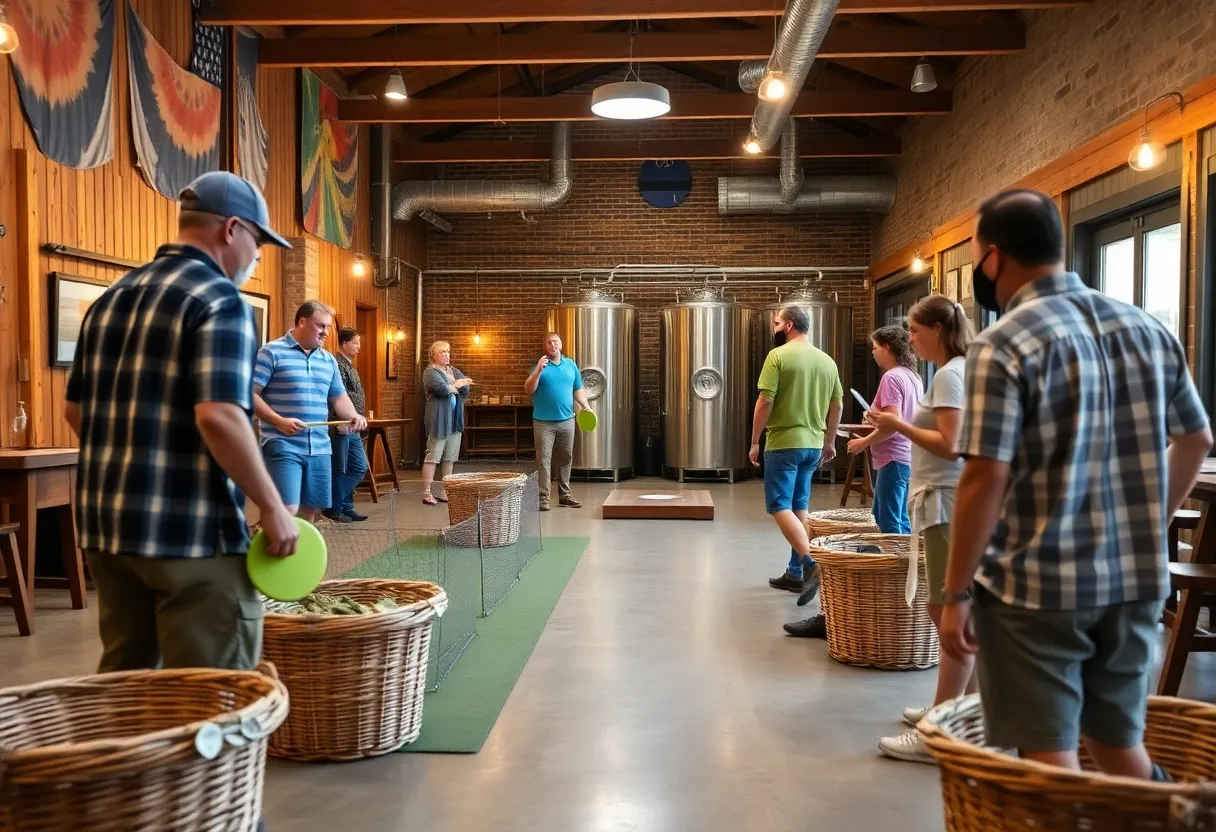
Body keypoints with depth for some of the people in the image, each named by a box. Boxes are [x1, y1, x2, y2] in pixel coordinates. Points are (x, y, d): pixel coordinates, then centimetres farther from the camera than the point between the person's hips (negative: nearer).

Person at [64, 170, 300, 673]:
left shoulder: (111, 298, 14)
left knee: (124, 677, 19)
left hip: (106, 521, 9)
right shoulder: (219, 299, -11)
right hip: (190, 528, -8)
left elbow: (76, 410, 19)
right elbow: (218, 416, -23)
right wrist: (273, 507, -15)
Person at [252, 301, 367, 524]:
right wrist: (279, 421, -20)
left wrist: (353, 415, -1)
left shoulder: (328, 360, 16)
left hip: (320, 448, 7)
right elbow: (250, 394, -9)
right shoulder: (272, 352, -4)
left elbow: (339, 397, 21)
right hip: (282, 445, -7)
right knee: (287, 510, -15)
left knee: (309, 510, 10)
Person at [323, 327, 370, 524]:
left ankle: (345, 507, 18)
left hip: (352, 428, 10)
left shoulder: (349, 365, 19)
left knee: (359, 467, 11)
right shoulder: (337, 364, -12)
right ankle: (333, 508, 10)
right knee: (339, 470, -1)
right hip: (341, 427, -10)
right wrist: (341, 421, -25)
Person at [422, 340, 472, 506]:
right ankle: (427, 493, -2)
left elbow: (466, 388, 5)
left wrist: (452, 384, -10)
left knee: (449, 458, 7)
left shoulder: (454, 371, 18)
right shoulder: (431, 372, -4)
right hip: (439, 420, -7)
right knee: (433, 457, -5)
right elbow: (443, 389, -20)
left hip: (455, 420, 7)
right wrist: (458, 385, -3)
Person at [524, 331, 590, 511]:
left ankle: (564, 495, 20)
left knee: (566, 458, 11)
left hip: (567, 420, 4)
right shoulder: (539, 365, -1)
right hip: (544, 421, -4)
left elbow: (578, 389, 14)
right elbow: (529, 390, -9)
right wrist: (538, 370, -22)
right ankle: (543, 497, -4)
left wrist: (585, 405, -2)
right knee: (543, 459, -5)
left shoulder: (571, 364, 10)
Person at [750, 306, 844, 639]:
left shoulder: (778, 356, -11)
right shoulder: (827, 361, 9)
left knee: (780, 506, -4)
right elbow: (837, 405, 13)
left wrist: (755, 441, -6)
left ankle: (810, 564, -19)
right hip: (813, 444, 7)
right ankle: (795, 572, 18)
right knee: (798, 507, 15)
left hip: (784, 443, -7)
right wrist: (829, 441, 24)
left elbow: (765, 402, -14)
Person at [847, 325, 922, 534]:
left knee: (889, 526, -4)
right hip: (908, 456, 10)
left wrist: (864, 442, -11)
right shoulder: (913, 377, 12)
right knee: (901, 522, 16)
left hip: (893, 459, -10)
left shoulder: (891, 377, -15)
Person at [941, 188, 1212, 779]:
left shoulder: (1004, 345, -15)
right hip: (1137, 579, 7)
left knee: (1049, 756, 4)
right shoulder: (1148, 329, 6)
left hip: (1035, 585, -7)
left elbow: (986, 479, -19)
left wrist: (956, 593, -12)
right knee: (1120, 743, 21)